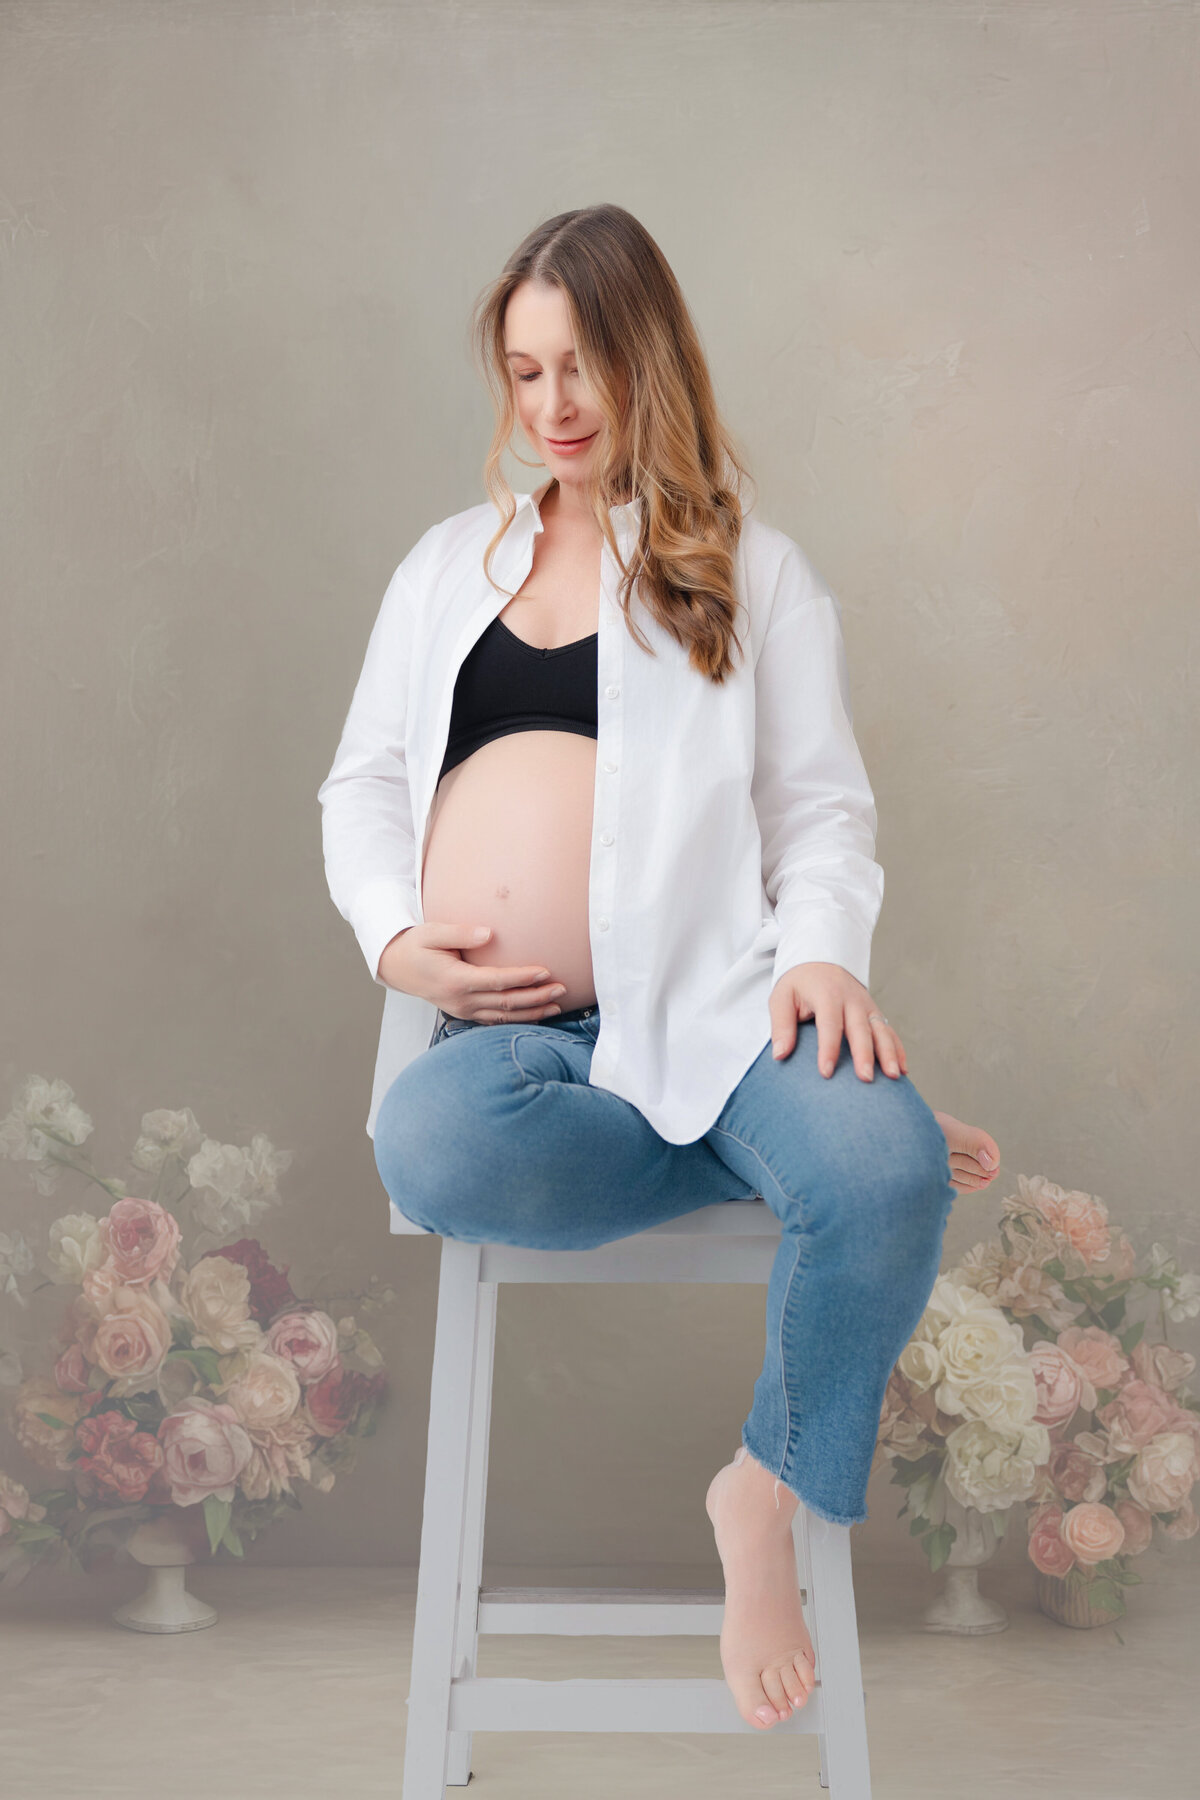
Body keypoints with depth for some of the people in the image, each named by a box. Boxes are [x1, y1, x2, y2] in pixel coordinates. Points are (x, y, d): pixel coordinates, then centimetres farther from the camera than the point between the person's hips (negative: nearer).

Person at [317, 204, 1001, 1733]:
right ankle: (824, 1134, -14)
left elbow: (822, 801, 8)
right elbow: (361, 782, 22)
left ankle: (767, 1493, -5)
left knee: (887, 1167, -33)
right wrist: (393, 936, 0)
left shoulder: (753, 568, 16)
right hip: (494, 1026, 2)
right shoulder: (452, 559, 24)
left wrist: (823, 948, -14)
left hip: (696, 998, -2)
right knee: (433, 1142, -36)